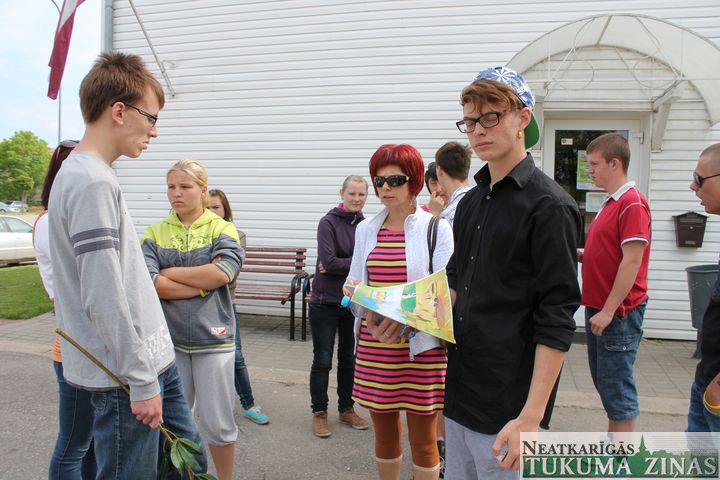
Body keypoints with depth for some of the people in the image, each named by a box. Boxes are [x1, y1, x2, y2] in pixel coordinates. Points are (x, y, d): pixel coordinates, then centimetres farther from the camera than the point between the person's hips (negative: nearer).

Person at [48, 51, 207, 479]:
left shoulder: (82, 174, 13)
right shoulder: (93, 182, -19)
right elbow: (104, 298, -23)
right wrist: (141, 380, -17)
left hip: (153, 361, 10)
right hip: (126, 376, -9)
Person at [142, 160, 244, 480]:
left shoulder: (222, 229, -1)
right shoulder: (154, 233, 4)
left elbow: (223, 272, -19)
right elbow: (150, 283, -11)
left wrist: (169, 273, -11)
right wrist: (203, 284, -13)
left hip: (212, 337, -2)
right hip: (168, 338, 2)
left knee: (218, 423, 7)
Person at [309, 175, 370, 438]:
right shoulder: (328, 223, -10)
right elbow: (329, 261, -20)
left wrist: (339, 266, -14)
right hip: (325, 301, -4)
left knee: (349, 359, 15)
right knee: (322, 360, 6)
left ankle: (347, 409, 31)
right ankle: (319, 412, 21)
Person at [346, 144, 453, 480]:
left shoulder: (436, 228, -4)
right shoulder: (366, 229, 9)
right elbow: (354, 280, 14)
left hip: (420, 346, -3)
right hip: (373, 345, 4)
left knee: (423, 439, 8)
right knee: (384, 433, 16)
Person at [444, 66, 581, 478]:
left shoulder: (549, 206, -14)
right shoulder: (471, 203, 9)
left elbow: (556, 326, -17)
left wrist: (530, 418, -19)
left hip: (507, 407, -7)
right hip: (460, 394, 7)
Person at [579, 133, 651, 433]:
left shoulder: (632, 203, -15)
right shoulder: (611, 203, 15)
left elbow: (631, 261, -21)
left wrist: (608, 310, -21)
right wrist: (581, 255, 4)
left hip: (618, 312, -10)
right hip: (599, 308, 10)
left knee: (617, 387, -1)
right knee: (605, 383, 18)